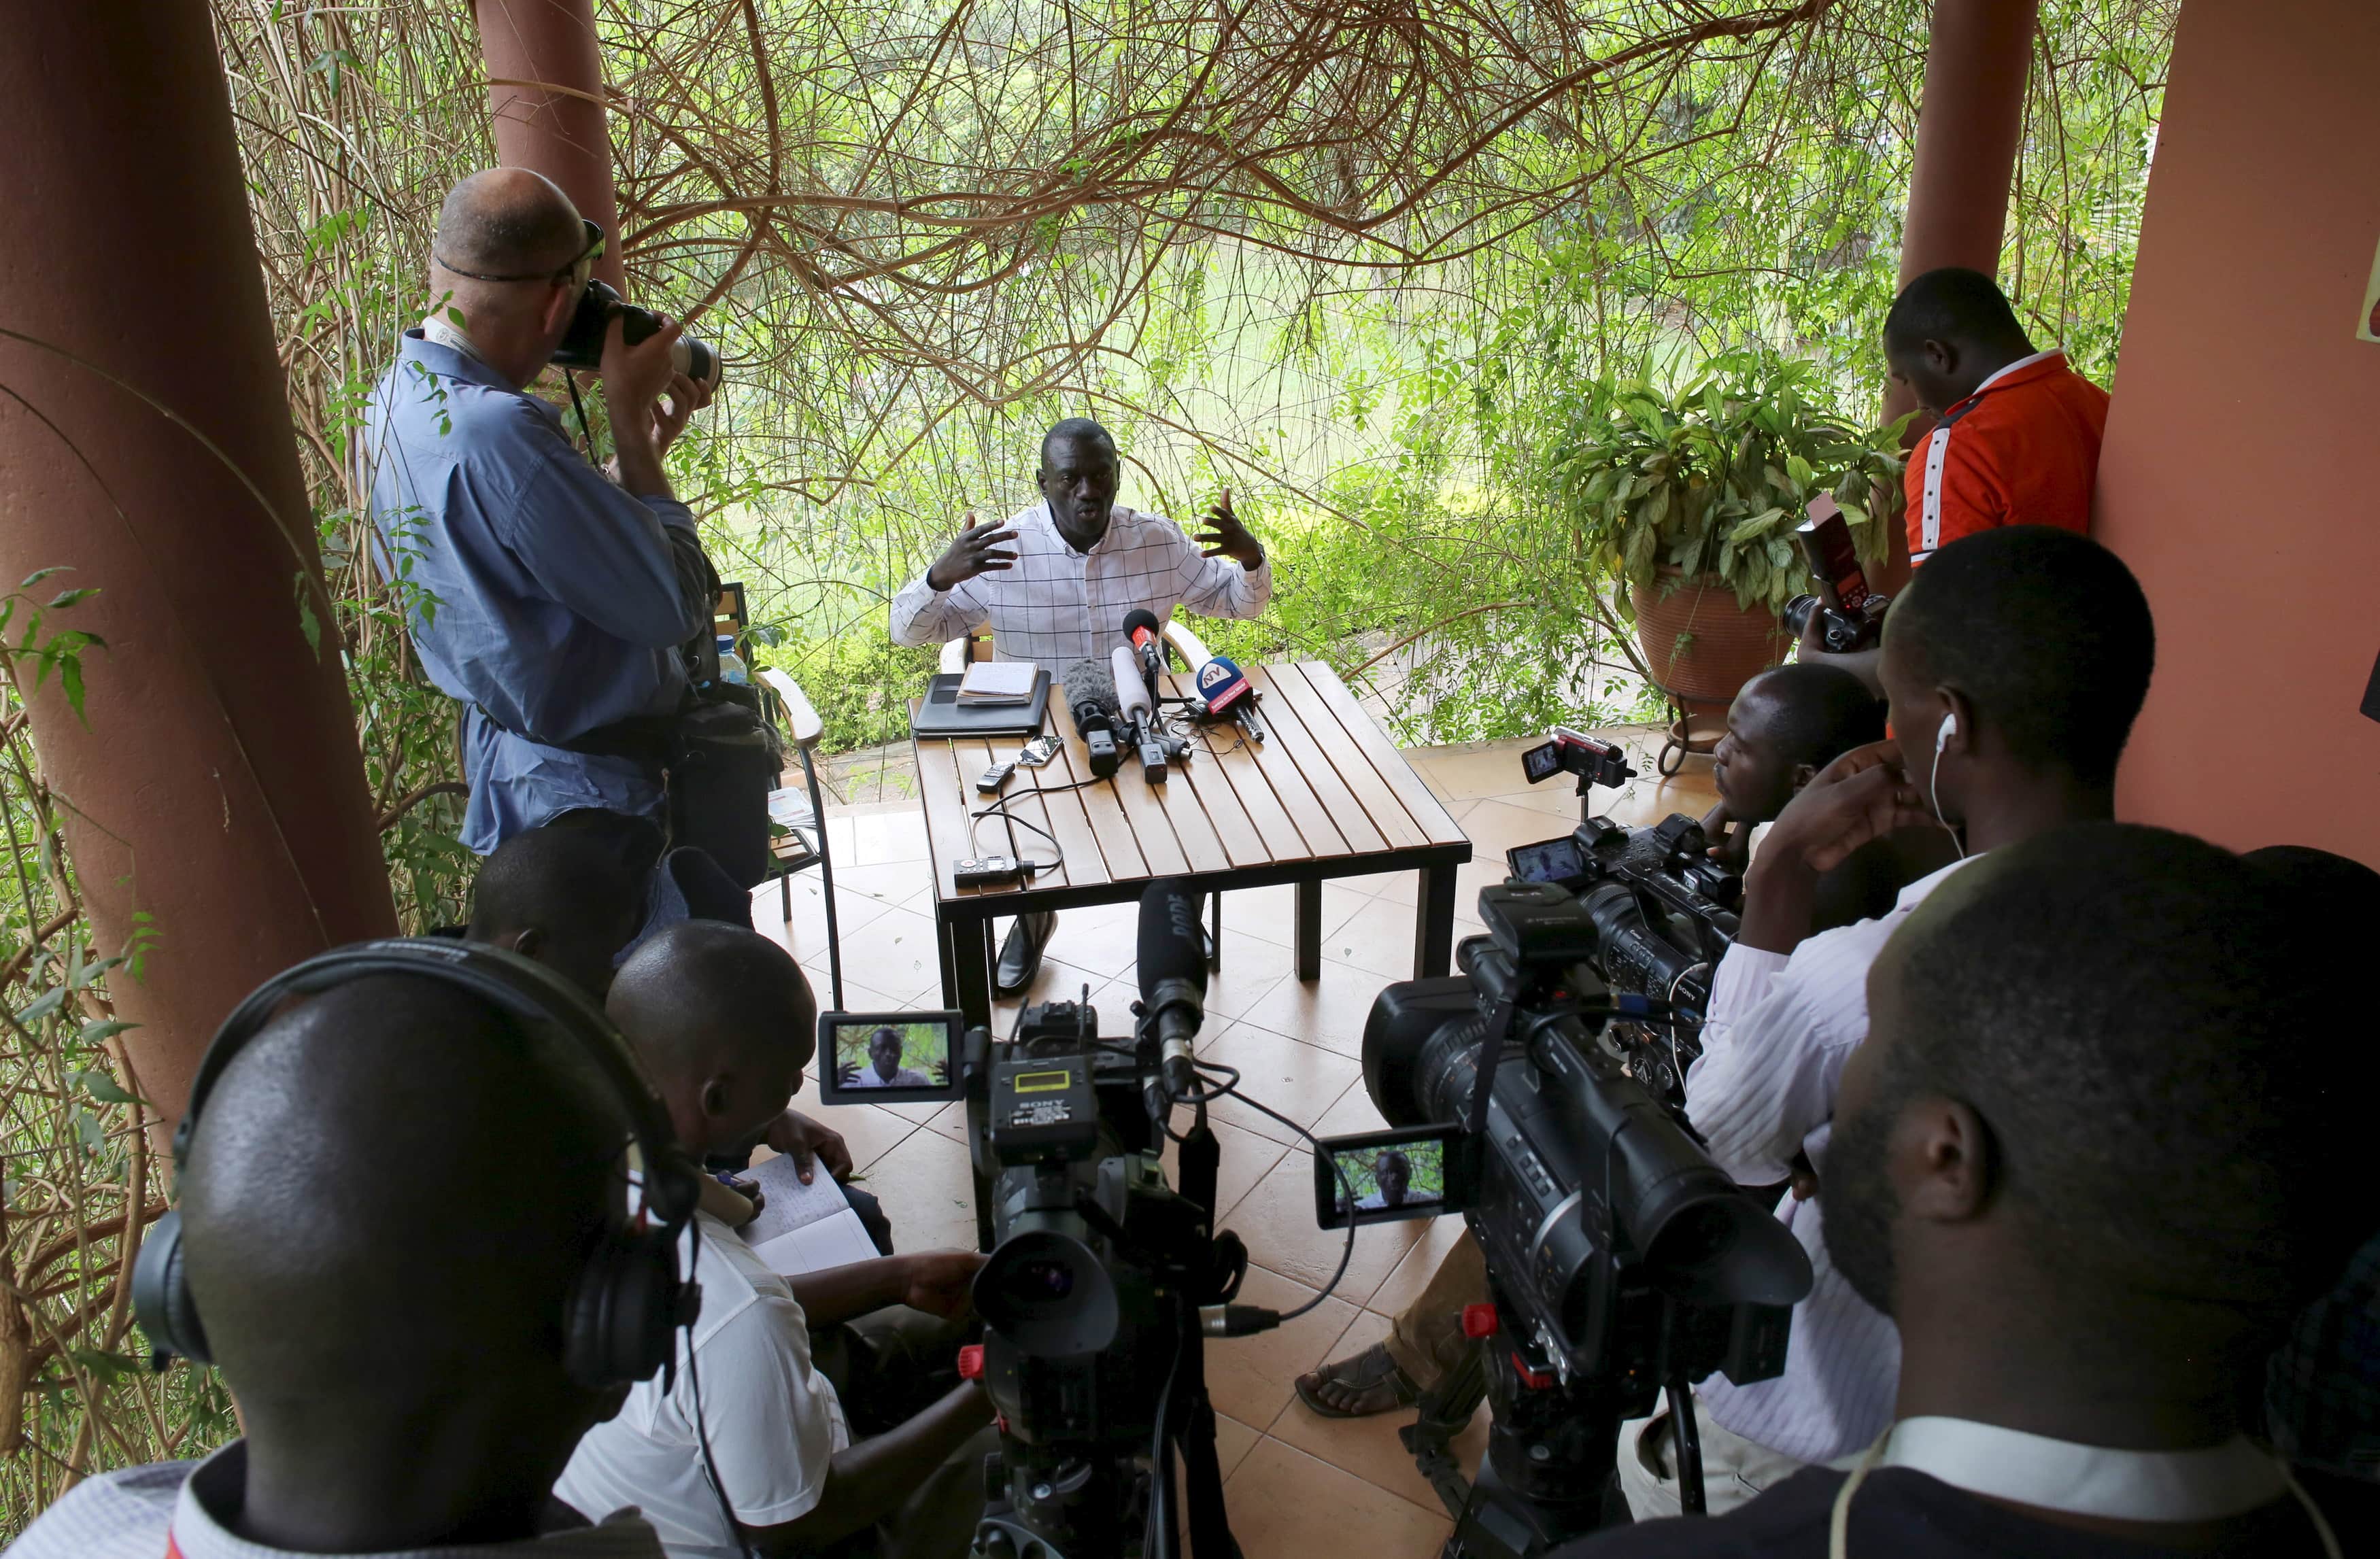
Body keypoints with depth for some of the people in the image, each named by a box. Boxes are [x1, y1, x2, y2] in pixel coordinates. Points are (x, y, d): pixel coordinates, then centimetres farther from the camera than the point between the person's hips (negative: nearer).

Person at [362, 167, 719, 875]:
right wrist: (629, 418, -17)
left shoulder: (396, 395, 2)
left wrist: (640, 441, 5)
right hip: (590, 804, -10)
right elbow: (676, 606, -24)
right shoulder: (496, 432, -31)